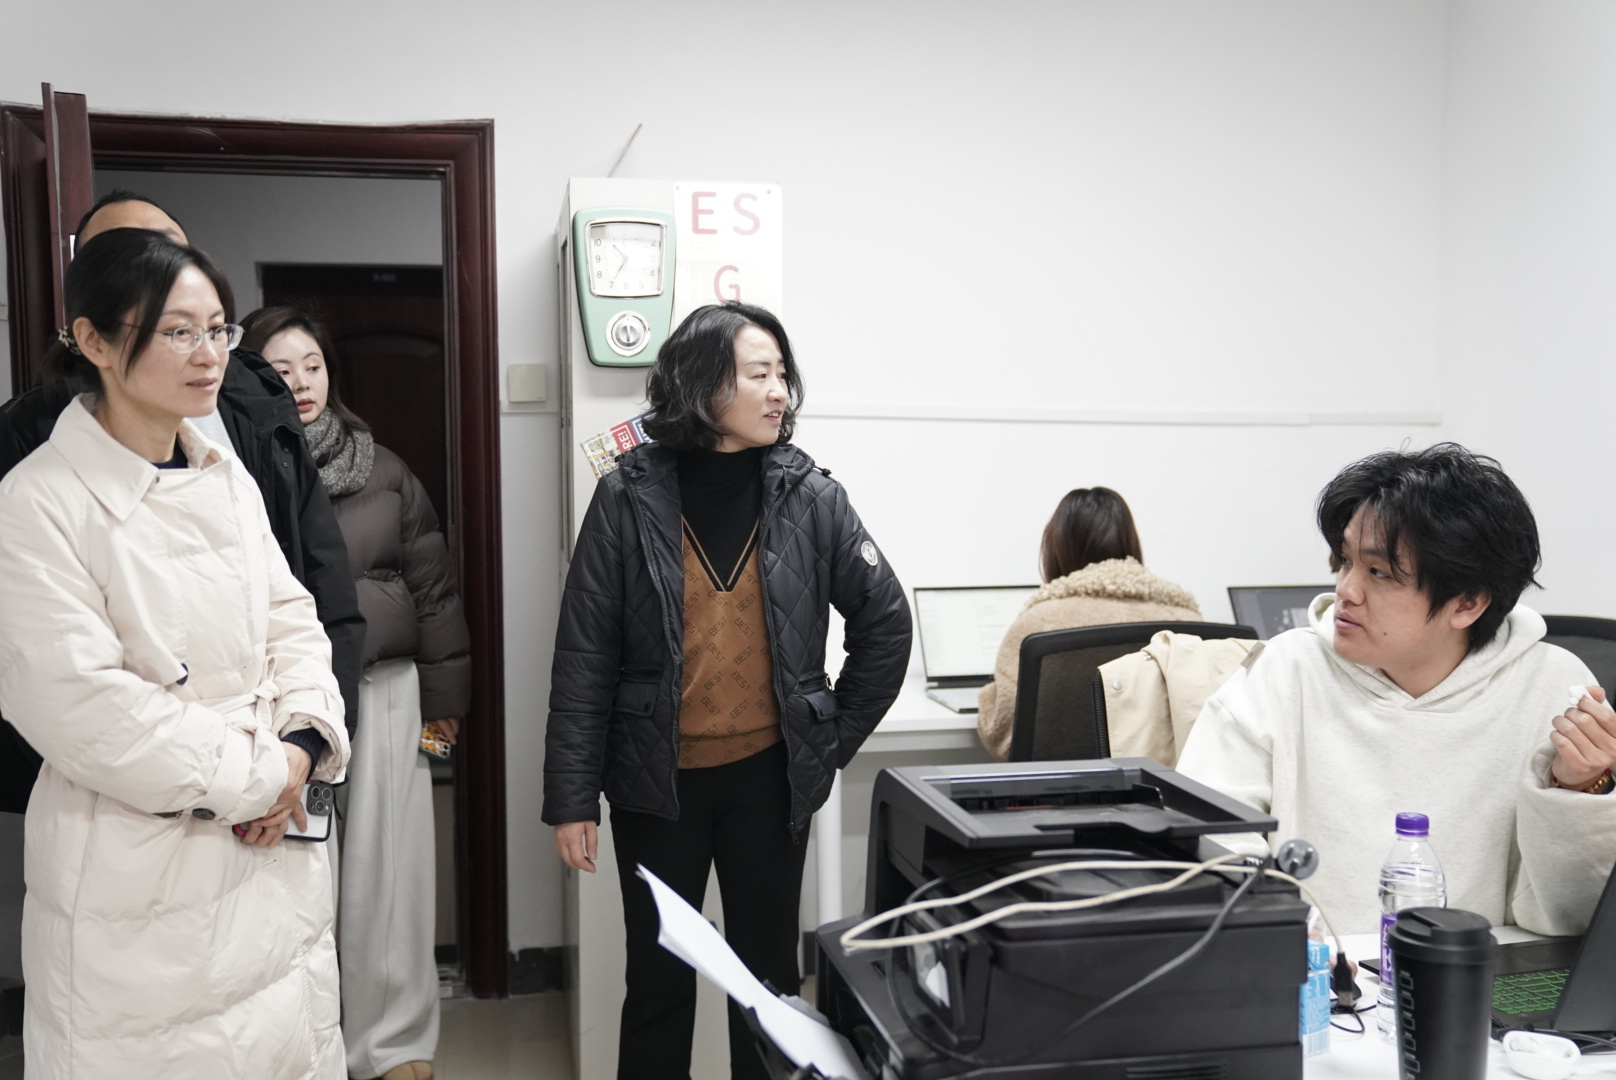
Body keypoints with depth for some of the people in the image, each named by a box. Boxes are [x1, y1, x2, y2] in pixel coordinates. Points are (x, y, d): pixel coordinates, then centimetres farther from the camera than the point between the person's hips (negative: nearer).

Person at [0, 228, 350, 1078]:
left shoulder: (228, 481, 8)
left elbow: (291, 620, 10)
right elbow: (80, 704, -20)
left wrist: (301, 747, -7)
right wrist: (255, 777, -15)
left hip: (272, 850, 6)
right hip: (139, 883, -6)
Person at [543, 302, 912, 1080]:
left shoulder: (809, 496, -4)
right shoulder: (629, 497, -8)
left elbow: (885, 620, 5)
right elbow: (584, 657, -6)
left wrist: (836, 740, 4)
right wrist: (570, 797, -7)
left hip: (769, 779, 1)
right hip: (657, 783, -1)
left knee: (767, 975, 14)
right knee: (660, 980, 12)